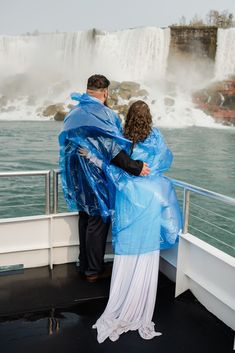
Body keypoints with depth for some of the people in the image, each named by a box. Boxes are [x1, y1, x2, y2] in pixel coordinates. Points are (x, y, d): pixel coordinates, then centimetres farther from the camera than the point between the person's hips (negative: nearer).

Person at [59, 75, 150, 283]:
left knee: (85, 218, 19)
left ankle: (84, 265, 31)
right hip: (96, 177, -8)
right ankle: (94, 271, 16)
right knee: (98, 221, 4)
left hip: (78, 177, 8)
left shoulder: (74, 114, 11)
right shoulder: (103, 114, -16)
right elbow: (112, 149, -25)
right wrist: (135, 167, -23)